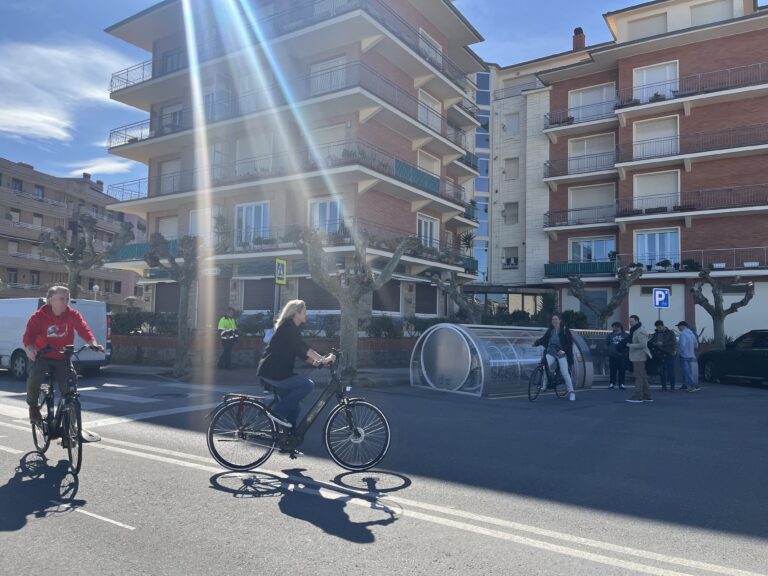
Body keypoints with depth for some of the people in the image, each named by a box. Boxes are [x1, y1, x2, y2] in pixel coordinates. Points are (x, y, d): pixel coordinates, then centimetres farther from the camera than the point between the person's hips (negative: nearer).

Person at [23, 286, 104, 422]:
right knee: (35, 377, -28)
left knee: (68, 387, -6)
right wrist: (30, 350, -40)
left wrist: (93, 343, -35)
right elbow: (29, 336, -19)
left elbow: (84, 330, -16)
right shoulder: (38, 317, -12)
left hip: (62, 358, 2)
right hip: (42, 356, -2)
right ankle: (33, 406, 0)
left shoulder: (73, 315, -6)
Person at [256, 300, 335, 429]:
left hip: (277, 372, 10)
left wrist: (318, 362, 2)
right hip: (273, 373, -10)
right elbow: (302, 347, -25)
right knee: (308, 384, -19)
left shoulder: (292, 328, 17)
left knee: (294, 405, 10)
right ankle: (279, 412, -13)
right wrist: (323, 359, -30)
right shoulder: (288, 327, -13)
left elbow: (299, 352, 15)